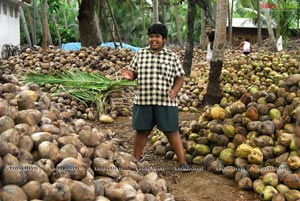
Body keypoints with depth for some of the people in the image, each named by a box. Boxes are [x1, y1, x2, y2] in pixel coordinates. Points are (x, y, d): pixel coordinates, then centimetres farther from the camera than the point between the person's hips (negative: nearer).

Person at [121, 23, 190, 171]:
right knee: (142, 131, 10)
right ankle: (135, 160, 25)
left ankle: (182, 162, 9)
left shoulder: (172, 56, 4)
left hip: (165, 102, -2)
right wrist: (129, 75, -10)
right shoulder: (140, 54, 8)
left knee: (171, 131, 2)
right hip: (143, 100, 2)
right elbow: (133, 72, 13)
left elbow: (180, 77, 6)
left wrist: (174, 91, -11)